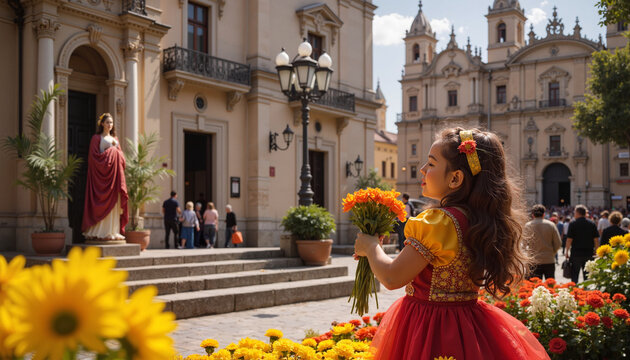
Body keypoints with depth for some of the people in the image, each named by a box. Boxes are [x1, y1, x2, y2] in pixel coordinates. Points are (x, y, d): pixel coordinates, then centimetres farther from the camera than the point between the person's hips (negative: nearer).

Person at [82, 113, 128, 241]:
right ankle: (101, 232, -10)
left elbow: (121, 155, 17)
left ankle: (114, 231, 2)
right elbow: (94, 156, -6)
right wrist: (109, 152, -9)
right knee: (102, 202, -10)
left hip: (115, 172, 6)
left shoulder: (115, 138, 21)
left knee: (115, 202, 1)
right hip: (102, 172, -6)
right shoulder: (96, 138, 3)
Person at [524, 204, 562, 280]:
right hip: (549, 261, 0)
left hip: (534, 262, 0)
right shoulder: (551, 225, -3)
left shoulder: (527, 226, -5)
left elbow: (525, 243, 2)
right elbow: (558, 243, -1)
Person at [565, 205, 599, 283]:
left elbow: (569, 239, -10)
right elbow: (596, 239, 3)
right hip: (589, 253, 3)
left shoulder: (573, 224, -7)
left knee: (574, 277, 5)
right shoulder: (592, 224, 4)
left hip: (576, 253, -3)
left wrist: (567, 251, 0)